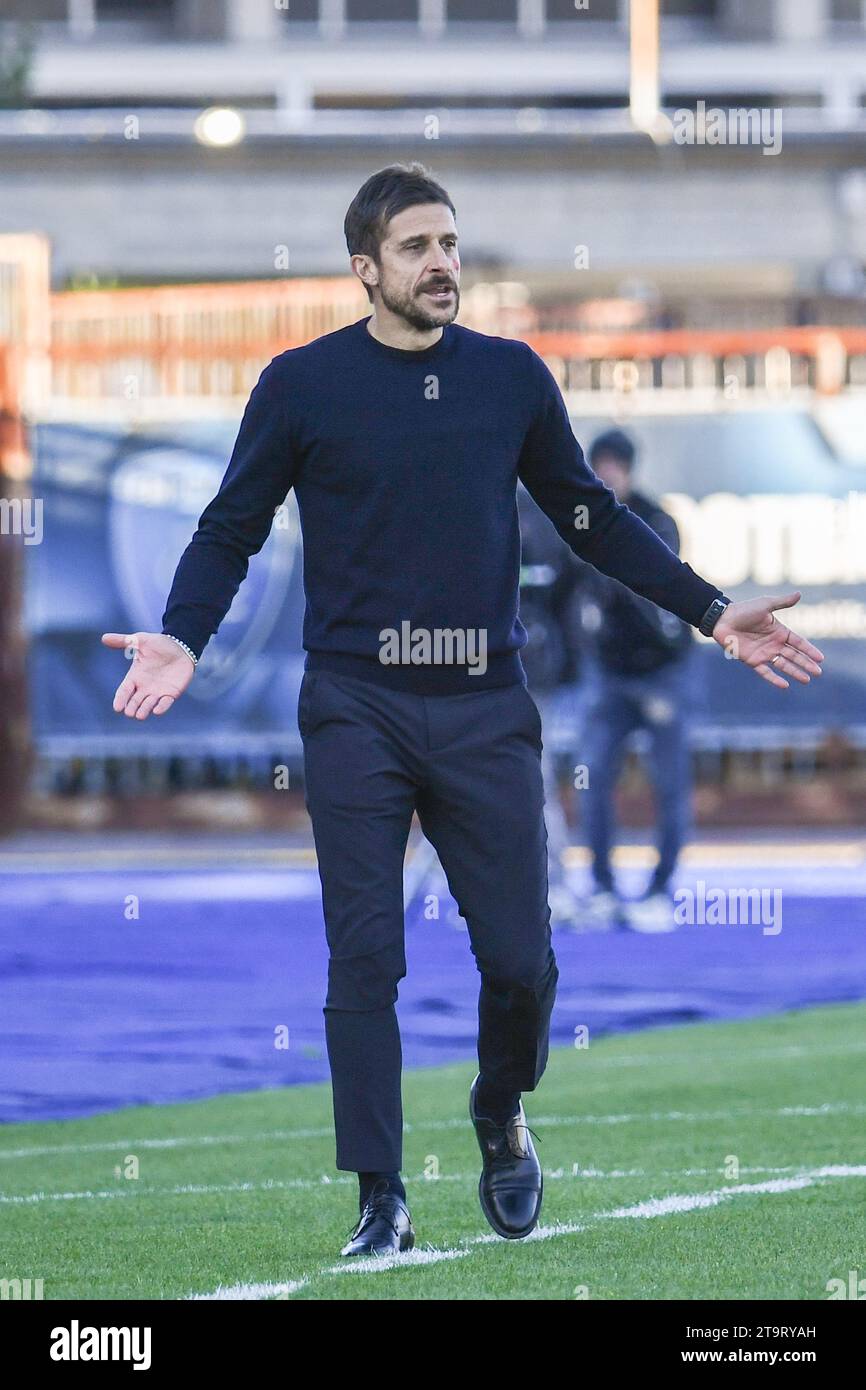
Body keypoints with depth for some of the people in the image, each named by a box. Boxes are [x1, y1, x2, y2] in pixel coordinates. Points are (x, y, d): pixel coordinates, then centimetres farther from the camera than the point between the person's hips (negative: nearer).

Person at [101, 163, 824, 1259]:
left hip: (485, 708, 2)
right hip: (356, 709, -2)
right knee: (364, 962, -4)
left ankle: (501, 1125, 29)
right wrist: (182, 637, -13)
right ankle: (380, 1202, 4)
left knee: (520, 960, -1)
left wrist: (711, 612, 10)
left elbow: (590, 517, 16)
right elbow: (232, 529, 5)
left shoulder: (511, 377, 7)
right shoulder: (302, 385, 1)